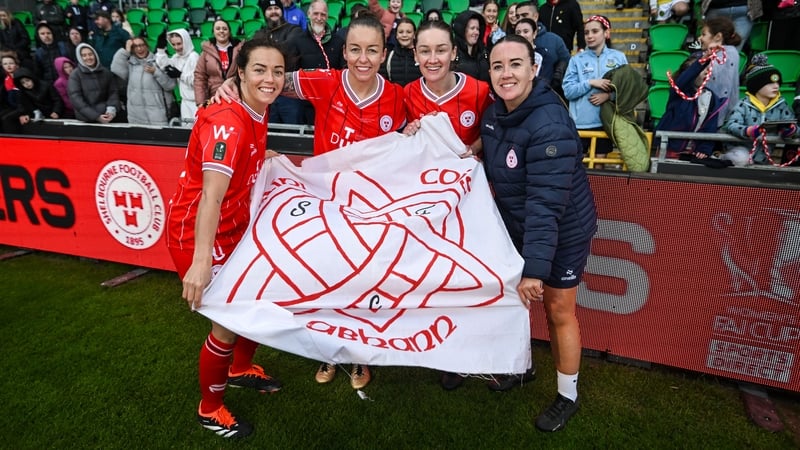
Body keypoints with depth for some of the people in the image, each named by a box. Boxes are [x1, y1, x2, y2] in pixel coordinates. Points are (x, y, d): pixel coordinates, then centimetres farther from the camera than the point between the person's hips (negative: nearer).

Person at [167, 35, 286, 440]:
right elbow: (211, 196, -38)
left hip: (234, 226, 9)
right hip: (197, 232, -9)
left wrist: (269, 157, 15)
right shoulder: (228, 121, -27)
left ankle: (240, 369, 45)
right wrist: (201, 260, -46)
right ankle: (210, 410, 26)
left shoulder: (257, 112, -1)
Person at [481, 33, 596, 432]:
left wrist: (535, 267, -35)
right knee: (515, 300, 18)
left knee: (558, 312, 7)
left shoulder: (549, 124, -28)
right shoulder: (493, 115, -3)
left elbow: (546, 202, -33)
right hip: (519, 227, 7)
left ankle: (567, 397, 31)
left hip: (564, 231, -7)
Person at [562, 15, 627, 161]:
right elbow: (568, 91, -4)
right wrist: (590, 83, -16)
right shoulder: (577, 59, 4)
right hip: (580, 121, -1)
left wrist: (609, 95, -13)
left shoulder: (618, 57, 6)